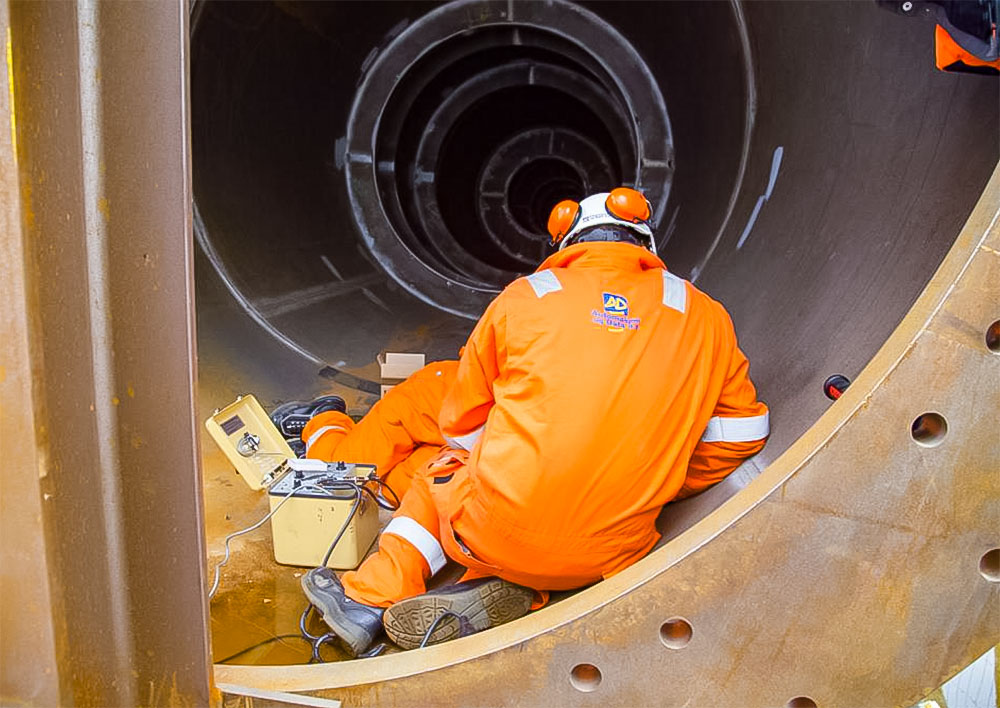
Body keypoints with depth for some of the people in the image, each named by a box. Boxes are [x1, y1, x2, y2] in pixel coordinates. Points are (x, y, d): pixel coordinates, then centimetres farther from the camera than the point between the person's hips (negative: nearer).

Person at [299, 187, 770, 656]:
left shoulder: (522, 297, 5)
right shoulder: (703, 316, 7)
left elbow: (461, 427, 13)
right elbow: (741, 436, 14)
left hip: (493, 534, 0)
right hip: (607, 558, 1)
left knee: (441, 470, 30)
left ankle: (372, 597, 15)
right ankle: (503, 593, 1)